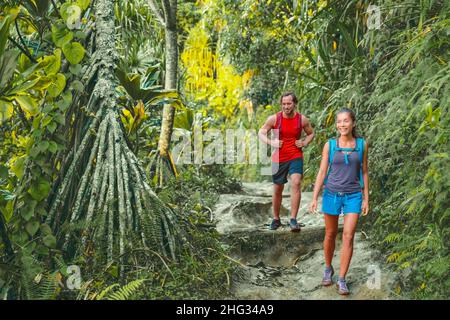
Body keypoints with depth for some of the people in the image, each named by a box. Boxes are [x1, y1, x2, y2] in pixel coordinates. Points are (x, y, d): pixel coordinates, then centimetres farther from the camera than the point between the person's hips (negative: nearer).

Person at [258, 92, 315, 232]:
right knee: (277, 189, 10)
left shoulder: (302, 119, -4)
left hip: (296, 157, -1)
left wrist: (304, 143, -5)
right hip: (278, 158, 1)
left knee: (296, 183, -22)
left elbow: (311, 133, 14)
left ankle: (293, 219, -20)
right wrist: (271, 142, -14)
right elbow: (261, 133, 4)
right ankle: (276, 219, 29)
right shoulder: (274, 119, -7)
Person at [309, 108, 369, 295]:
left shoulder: (362, 144, -1)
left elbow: (364, 172, 5)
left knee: (348, 237, -9)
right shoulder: (330, 145, -3)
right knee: (330, 235, 12)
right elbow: (322, 172, -1)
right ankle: (328, 269, 35)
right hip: (332, 194, 0)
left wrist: (366, 199, 3)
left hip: (353, 196, 0)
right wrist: (314, 198, -6)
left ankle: (342, 280, 0)